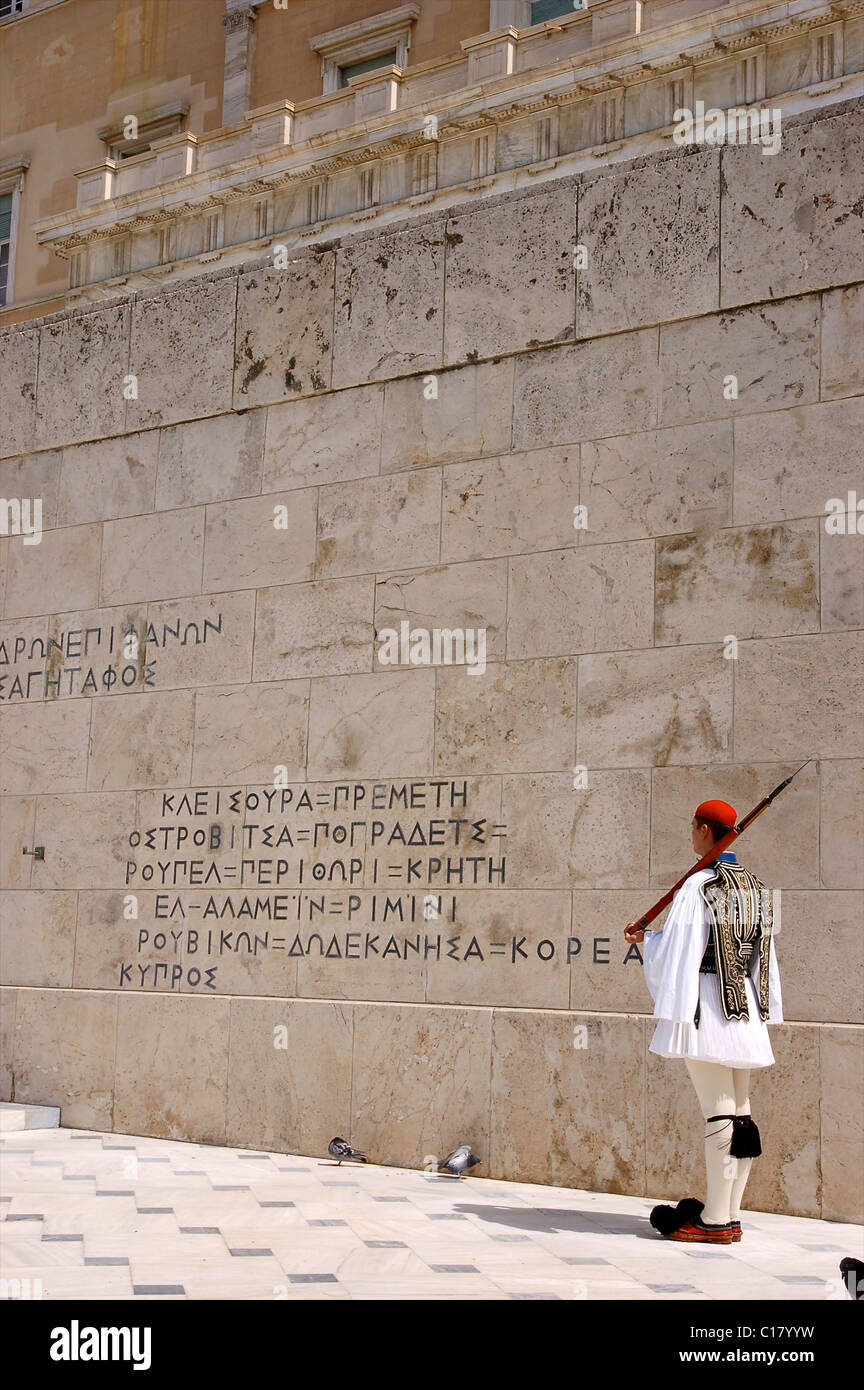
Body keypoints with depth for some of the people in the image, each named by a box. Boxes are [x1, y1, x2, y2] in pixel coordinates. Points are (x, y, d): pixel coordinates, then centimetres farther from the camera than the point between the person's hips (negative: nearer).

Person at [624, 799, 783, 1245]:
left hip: (706, 1007, -7)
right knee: (739, 1112, 10)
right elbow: (763, 953, 15)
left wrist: (645, 938, 2)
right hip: (747, 1010, 7)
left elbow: (676, 952, -14)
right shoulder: (756, 889, 11)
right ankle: (730, 1214, 16)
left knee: (717, 1112, -6)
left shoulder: (697, 886, -12)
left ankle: (716, 1221, -2)